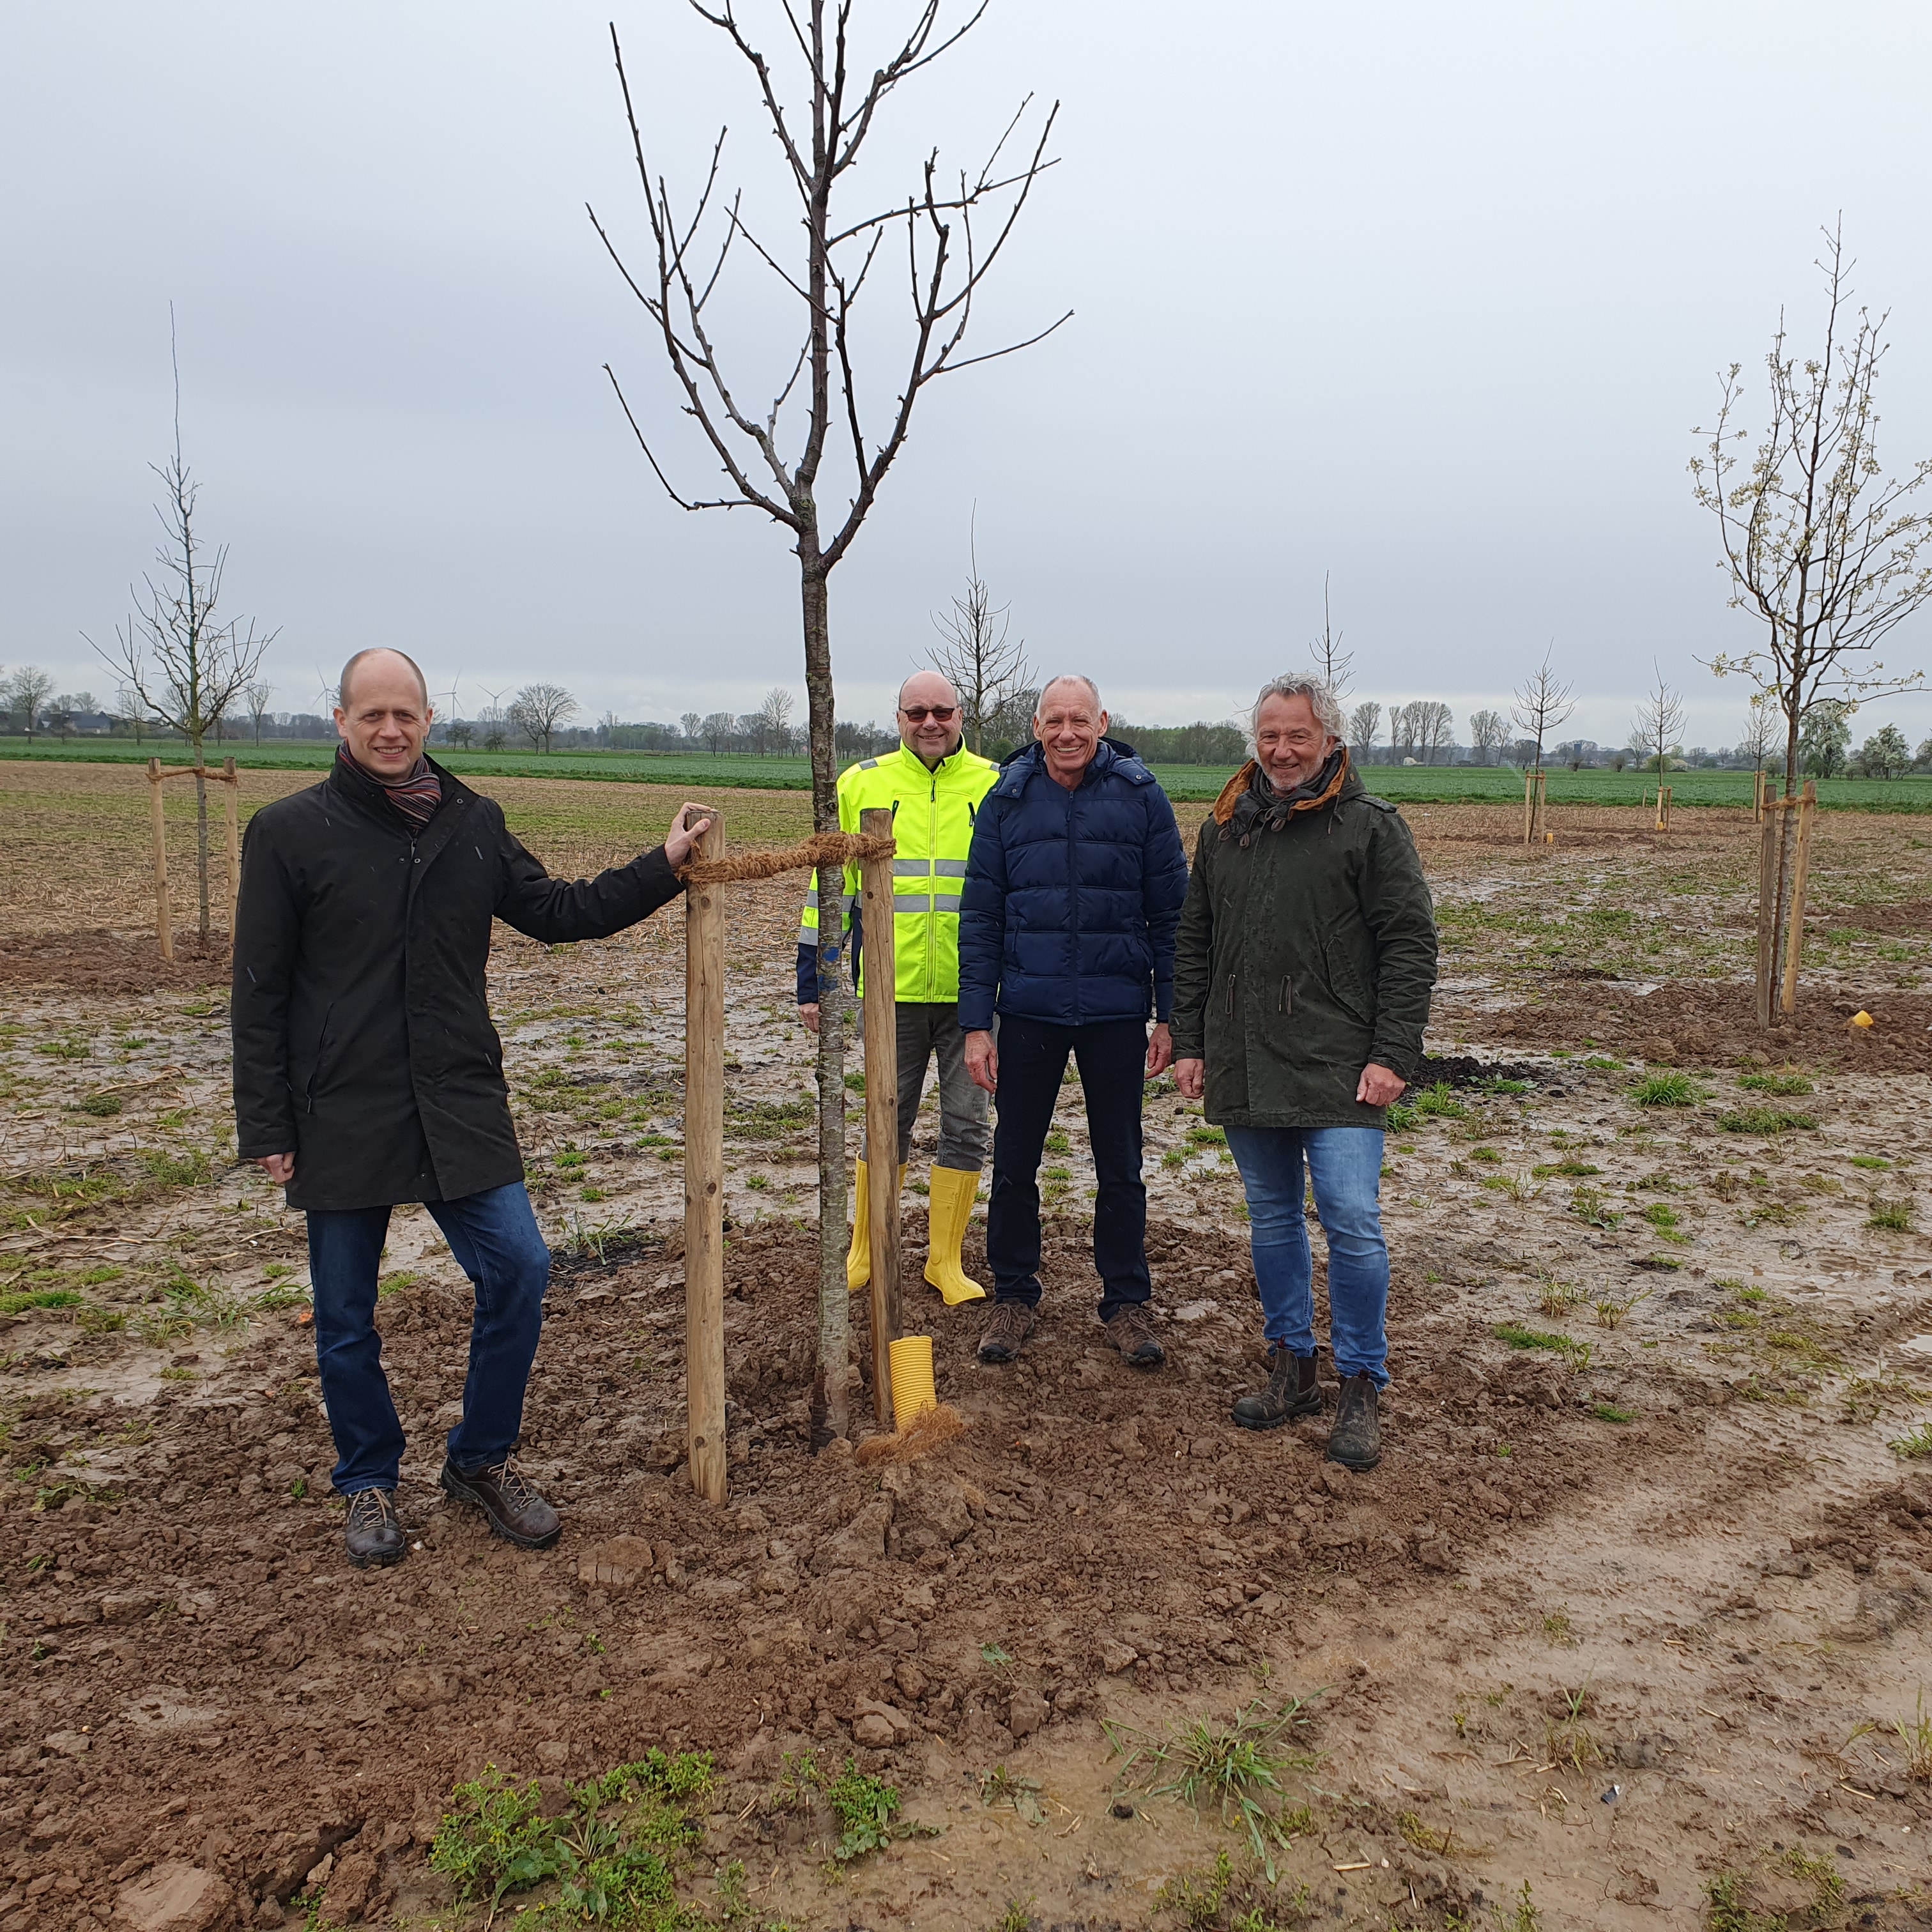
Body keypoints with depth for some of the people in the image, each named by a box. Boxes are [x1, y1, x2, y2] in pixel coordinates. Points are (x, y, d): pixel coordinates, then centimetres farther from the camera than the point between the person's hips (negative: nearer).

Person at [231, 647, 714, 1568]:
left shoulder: (474, 823, 7)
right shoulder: (289, 830, -3)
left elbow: (556, 912, 15)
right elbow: (259, 995, -2)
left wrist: (663, 867, 7)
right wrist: (267, 1127, -5)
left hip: (460, 1106, 3)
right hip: (340, 1118, -2)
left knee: (519, 1269, -4)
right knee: (346, 1317, 8)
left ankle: (480, 1459, 19)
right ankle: (368, 1482, 31)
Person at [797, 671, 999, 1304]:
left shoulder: (993, 787, 3)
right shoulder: (861, 784, 4)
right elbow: (830, 885, 8)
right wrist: (811, 980, 5)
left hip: (972, 990, 0)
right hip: (894, 988, 0)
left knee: (965, 1126, 7)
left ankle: (945, 1259, 22)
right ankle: (864, 1251, 28)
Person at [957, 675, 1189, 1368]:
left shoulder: (1141, 798, -2)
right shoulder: (1005, 802, 0)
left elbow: (1170, 913, 1)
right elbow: (980, 918, 1)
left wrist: (1171, 1015, -2)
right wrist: (976, 1024, -3)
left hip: (1116, 1014, -1)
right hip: (1029, 1012, 1)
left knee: (1120, 1164, 10)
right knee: (1014, 1162, 9)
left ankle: (1126, 1301, 25)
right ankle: (1013, 1296, 26)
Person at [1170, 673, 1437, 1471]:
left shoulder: (1370, 827, -2)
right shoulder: (1223, 830, 13)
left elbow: (1410, 947, -5)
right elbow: (1193, 945, 17)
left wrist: (1393, 1054, -12)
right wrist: (1188, 1042, 11)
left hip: (1337, 1070, -5)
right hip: (1243, 1068, 5)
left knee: (1353, 1222, -7)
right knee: (1272, 1221, 13)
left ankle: (1360, 1389, 8)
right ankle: (1291, 1369, 27)